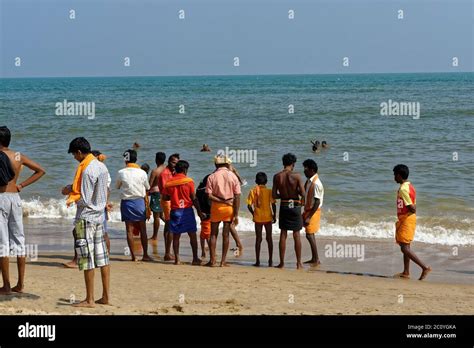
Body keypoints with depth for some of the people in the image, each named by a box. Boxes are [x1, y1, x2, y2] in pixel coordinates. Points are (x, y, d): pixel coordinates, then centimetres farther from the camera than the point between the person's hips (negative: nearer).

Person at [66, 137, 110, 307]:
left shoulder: (87, 170, -19)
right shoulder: (101, 166, 9)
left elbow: (84, 200, -20)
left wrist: (71, 196, -1)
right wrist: (75, 193, 13)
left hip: (86, 217, -9)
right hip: (100, 215, 9)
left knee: (87, 260, -3)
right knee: (102, 257, 10)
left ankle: (89, 300, 1)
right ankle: (106, 296, 14)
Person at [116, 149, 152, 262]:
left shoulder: (121, 173, -7)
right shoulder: (142, 173, -6)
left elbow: (117, 186, 8)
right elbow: (147, 188, 6)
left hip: (126, 202, 0)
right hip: (139, 201, 0)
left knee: (129, 230, 4)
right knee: (143, 230, 8)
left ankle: (133, 255, 2)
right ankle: (145, 255, 8)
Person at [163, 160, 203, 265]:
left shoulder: (169, 182, 1)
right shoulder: (189, 181, -6)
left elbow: (165, 197, 5)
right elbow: (194, 198, -5)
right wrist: (199, 211, 2)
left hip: (175, 211, 3)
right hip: (187, 210, -2)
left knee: (176, 236, 7)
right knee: (192, 235, 6)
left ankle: (177, 259, 4)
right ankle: (195, 259, 6)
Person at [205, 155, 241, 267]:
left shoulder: (212, 177, -3)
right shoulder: (233, 177, -2)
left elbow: (209, 195, -13)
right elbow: (237, 197, -5)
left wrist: (221, 200, -8)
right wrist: (236, 214, -3)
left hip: (216, 207, -1)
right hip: (230, 208, 1)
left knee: (213, 234, 8)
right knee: (226, 234, 6)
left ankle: (212, 260, 5)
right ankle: (223, 261, 6)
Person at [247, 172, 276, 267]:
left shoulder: (253, 191, -1)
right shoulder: (269, 191, -4)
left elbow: (249, 205, -5)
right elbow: (273, 204, -8)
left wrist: (253, 214, 10)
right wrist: (274, 216, 3)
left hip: (258, 217, 1)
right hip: (267, 217, -1)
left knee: (258, 239, 7)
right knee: (269, 238, 8)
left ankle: (257, 261, 6)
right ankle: (270, 261, 8)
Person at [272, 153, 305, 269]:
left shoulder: (277, 176, -4)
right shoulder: (296, 176, -11)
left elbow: (274, 195, -3)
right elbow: (303, 193, -13)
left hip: (284, 205, 2)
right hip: (295, 206, -2)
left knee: (283, 234, 9)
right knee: (296, 235, 6)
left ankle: (282, 262, 9)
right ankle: (299, 263, 9)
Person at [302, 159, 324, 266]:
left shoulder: (316, 184, -21)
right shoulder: (308, 181, 8)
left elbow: (317, 202, -23)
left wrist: (309, 217, -24)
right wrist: (305, 214, 17)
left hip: (313, 211, -9)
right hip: (308, 210, 9)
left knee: (309, 235, -9)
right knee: (310, 234, 13)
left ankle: (316, 259, -3)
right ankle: (313, 258, 20)